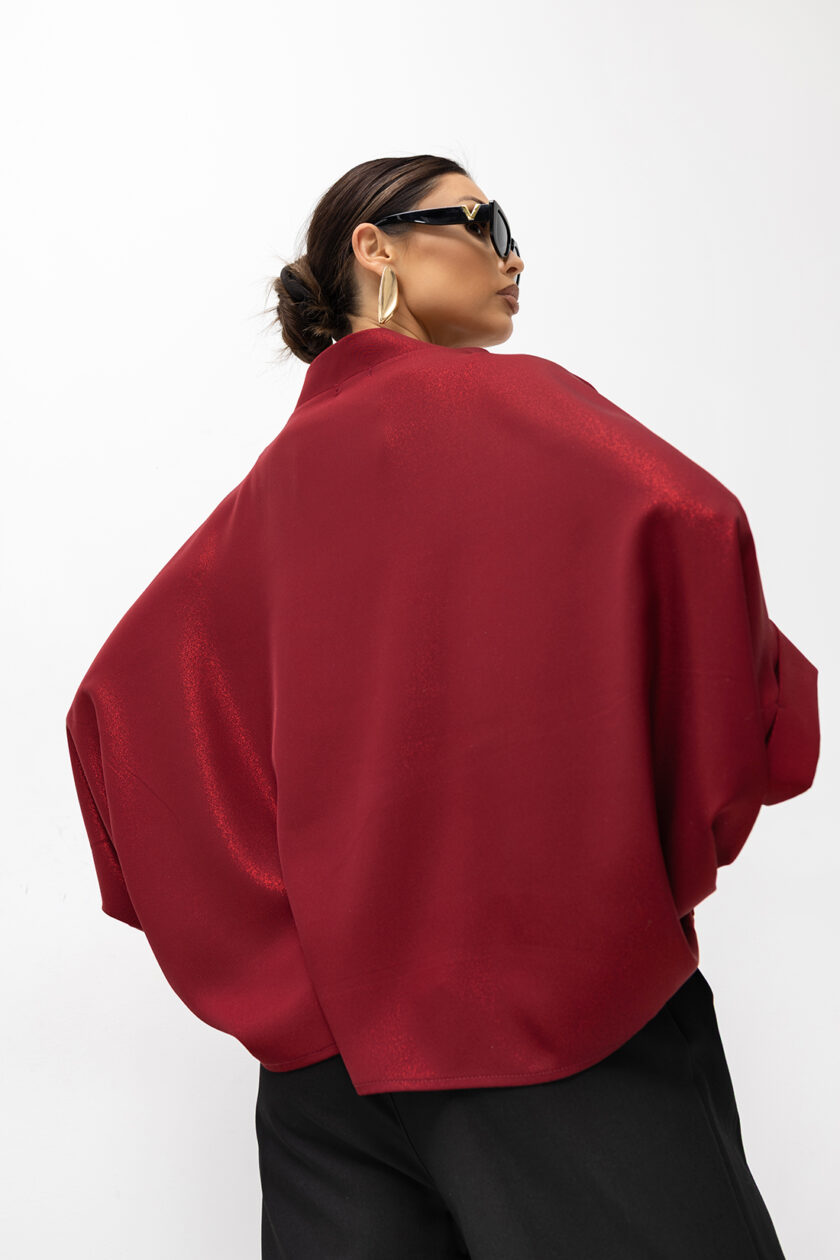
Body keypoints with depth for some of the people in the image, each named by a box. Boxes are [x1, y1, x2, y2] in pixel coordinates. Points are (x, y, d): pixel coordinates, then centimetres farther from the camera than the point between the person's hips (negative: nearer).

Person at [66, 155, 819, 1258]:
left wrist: (267, 922, 15)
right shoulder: (508, 403, -4)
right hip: (562, 995, -6)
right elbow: (684, 521, -22)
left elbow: (121, 695, 14)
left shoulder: (277, 479, 13)